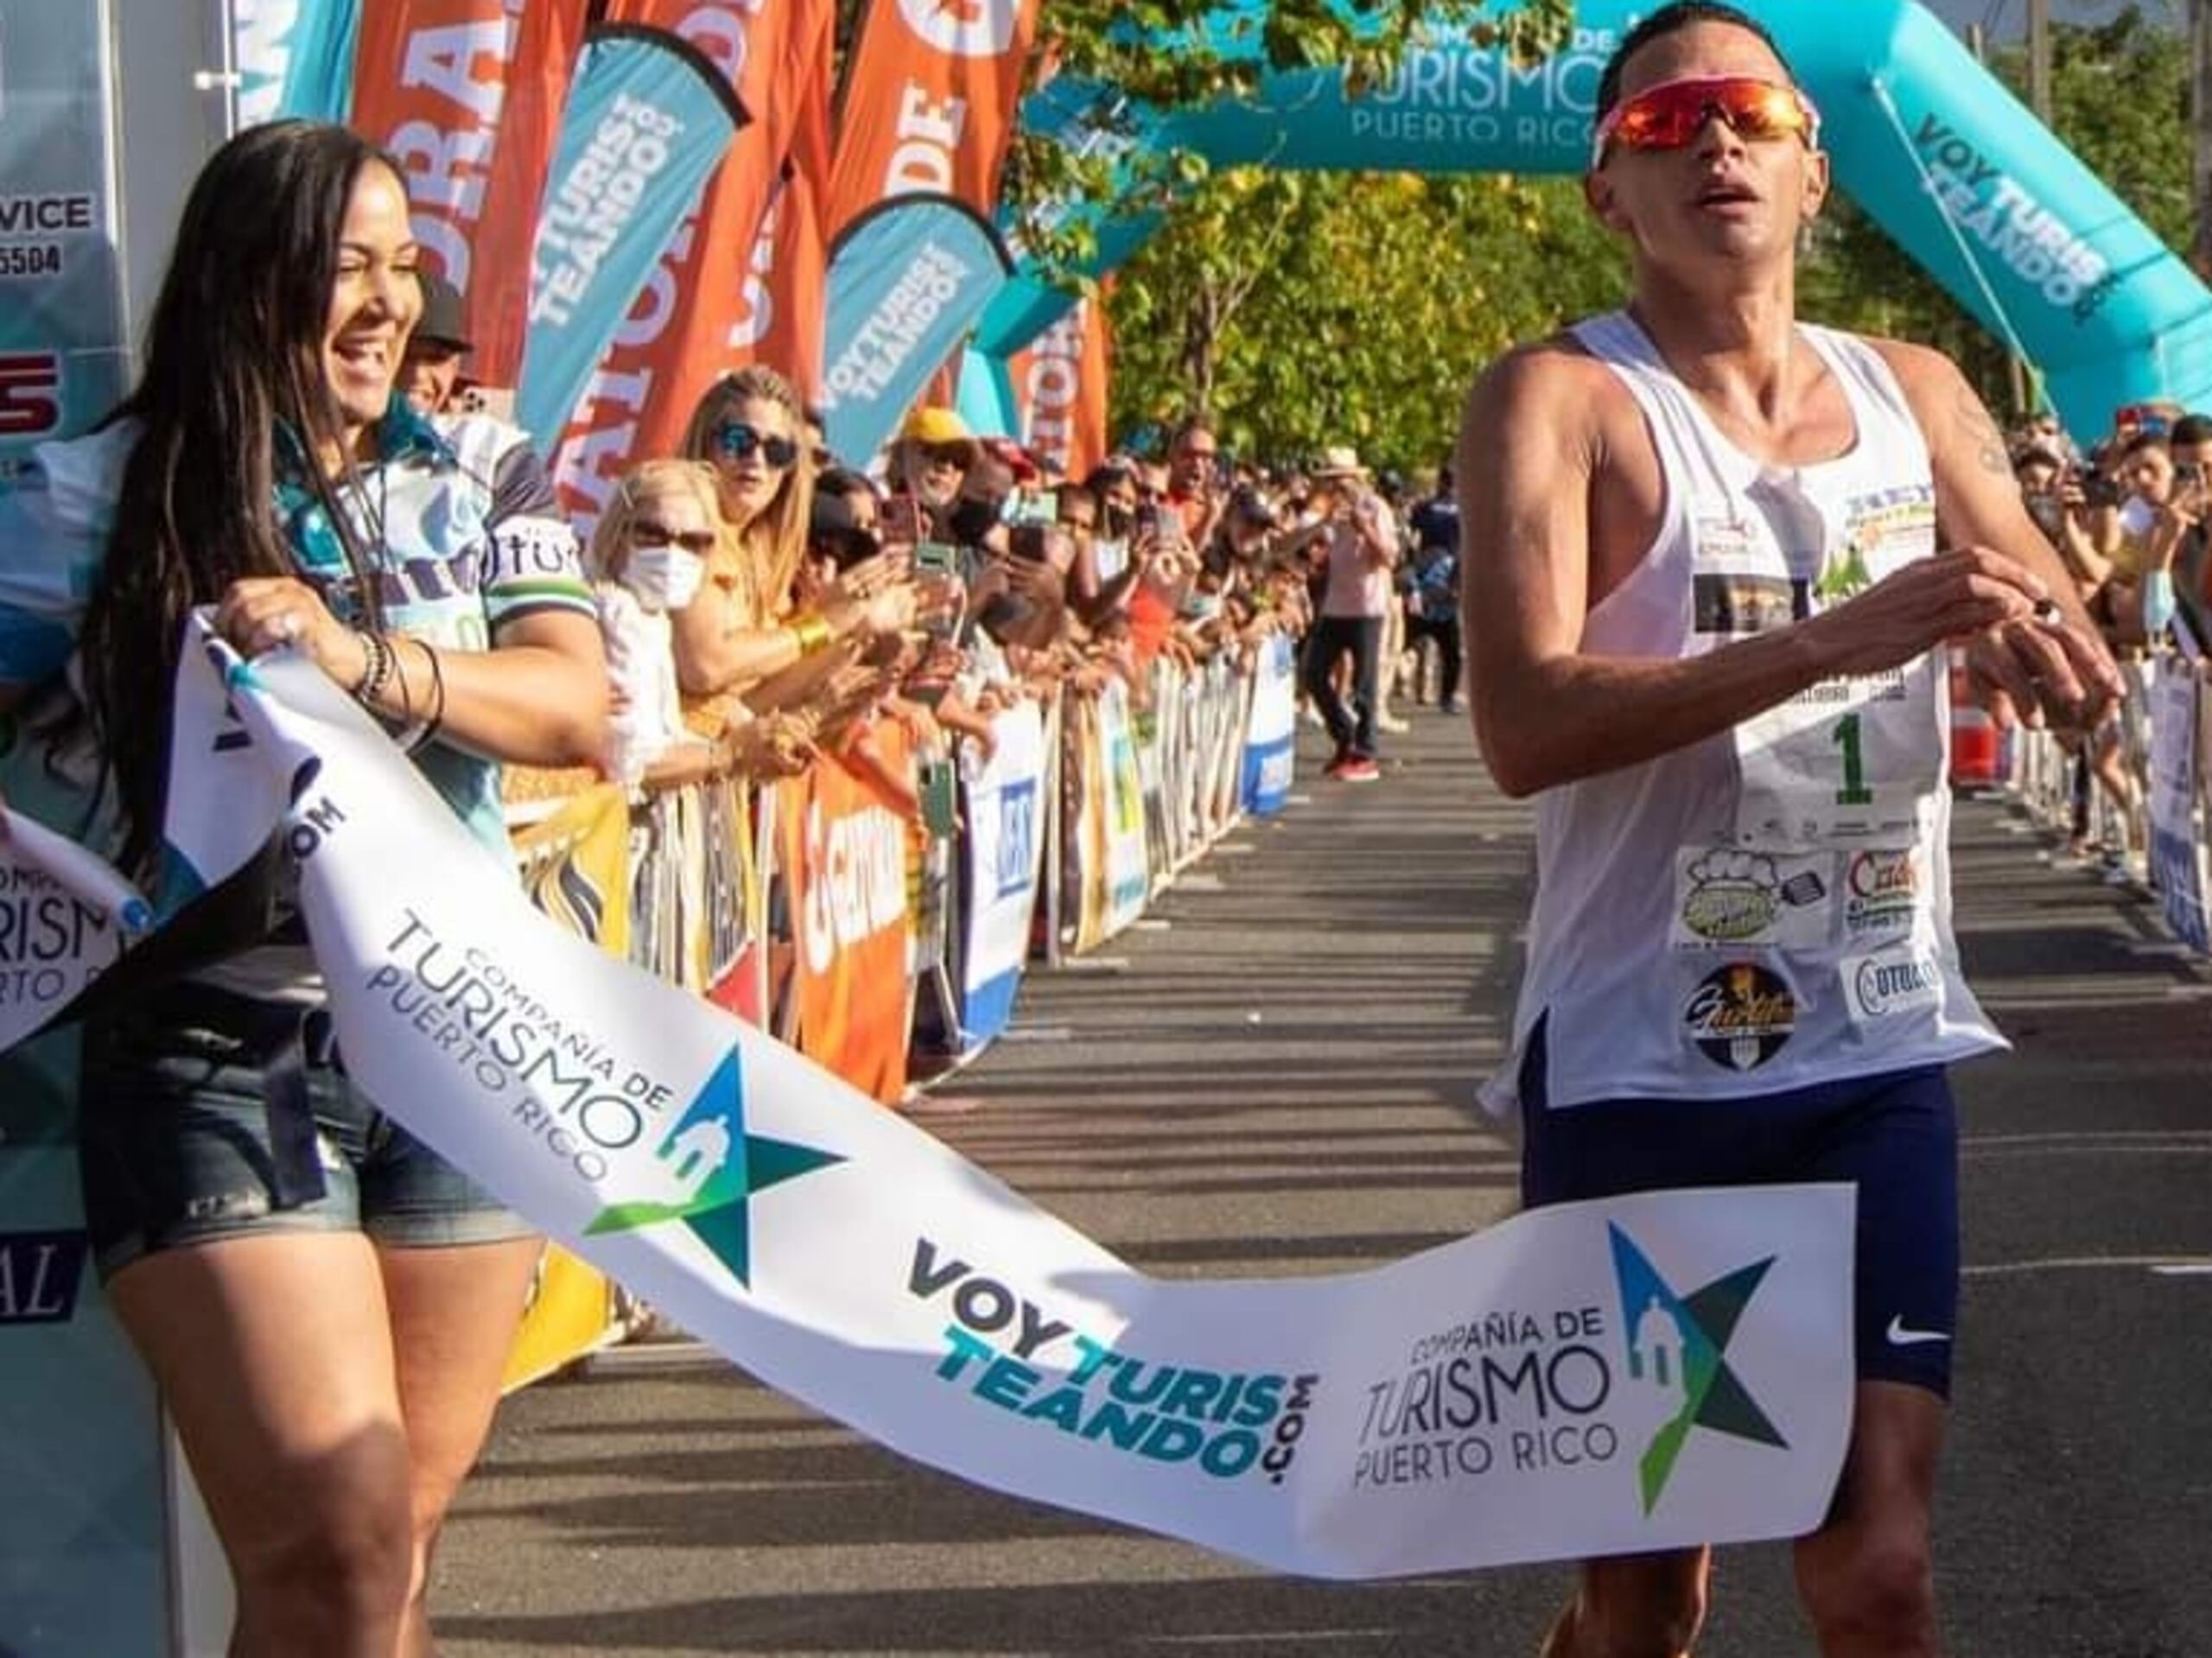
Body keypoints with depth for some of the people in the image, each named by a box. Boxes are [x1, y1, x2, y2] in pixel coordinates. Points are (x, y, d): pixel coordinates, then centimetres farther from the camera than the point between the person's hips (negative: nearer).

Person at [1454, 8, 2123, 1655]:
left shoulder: (1916, 394, 9)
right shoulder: (1559, 399, -6)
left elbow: (2088, 678, 11)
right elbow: (1524, 727, -20)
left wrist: (2020, 634, -14)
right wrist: (1839, 635, -29)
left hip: (1878, 1058, 3)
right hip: (1639, 1068, -3)